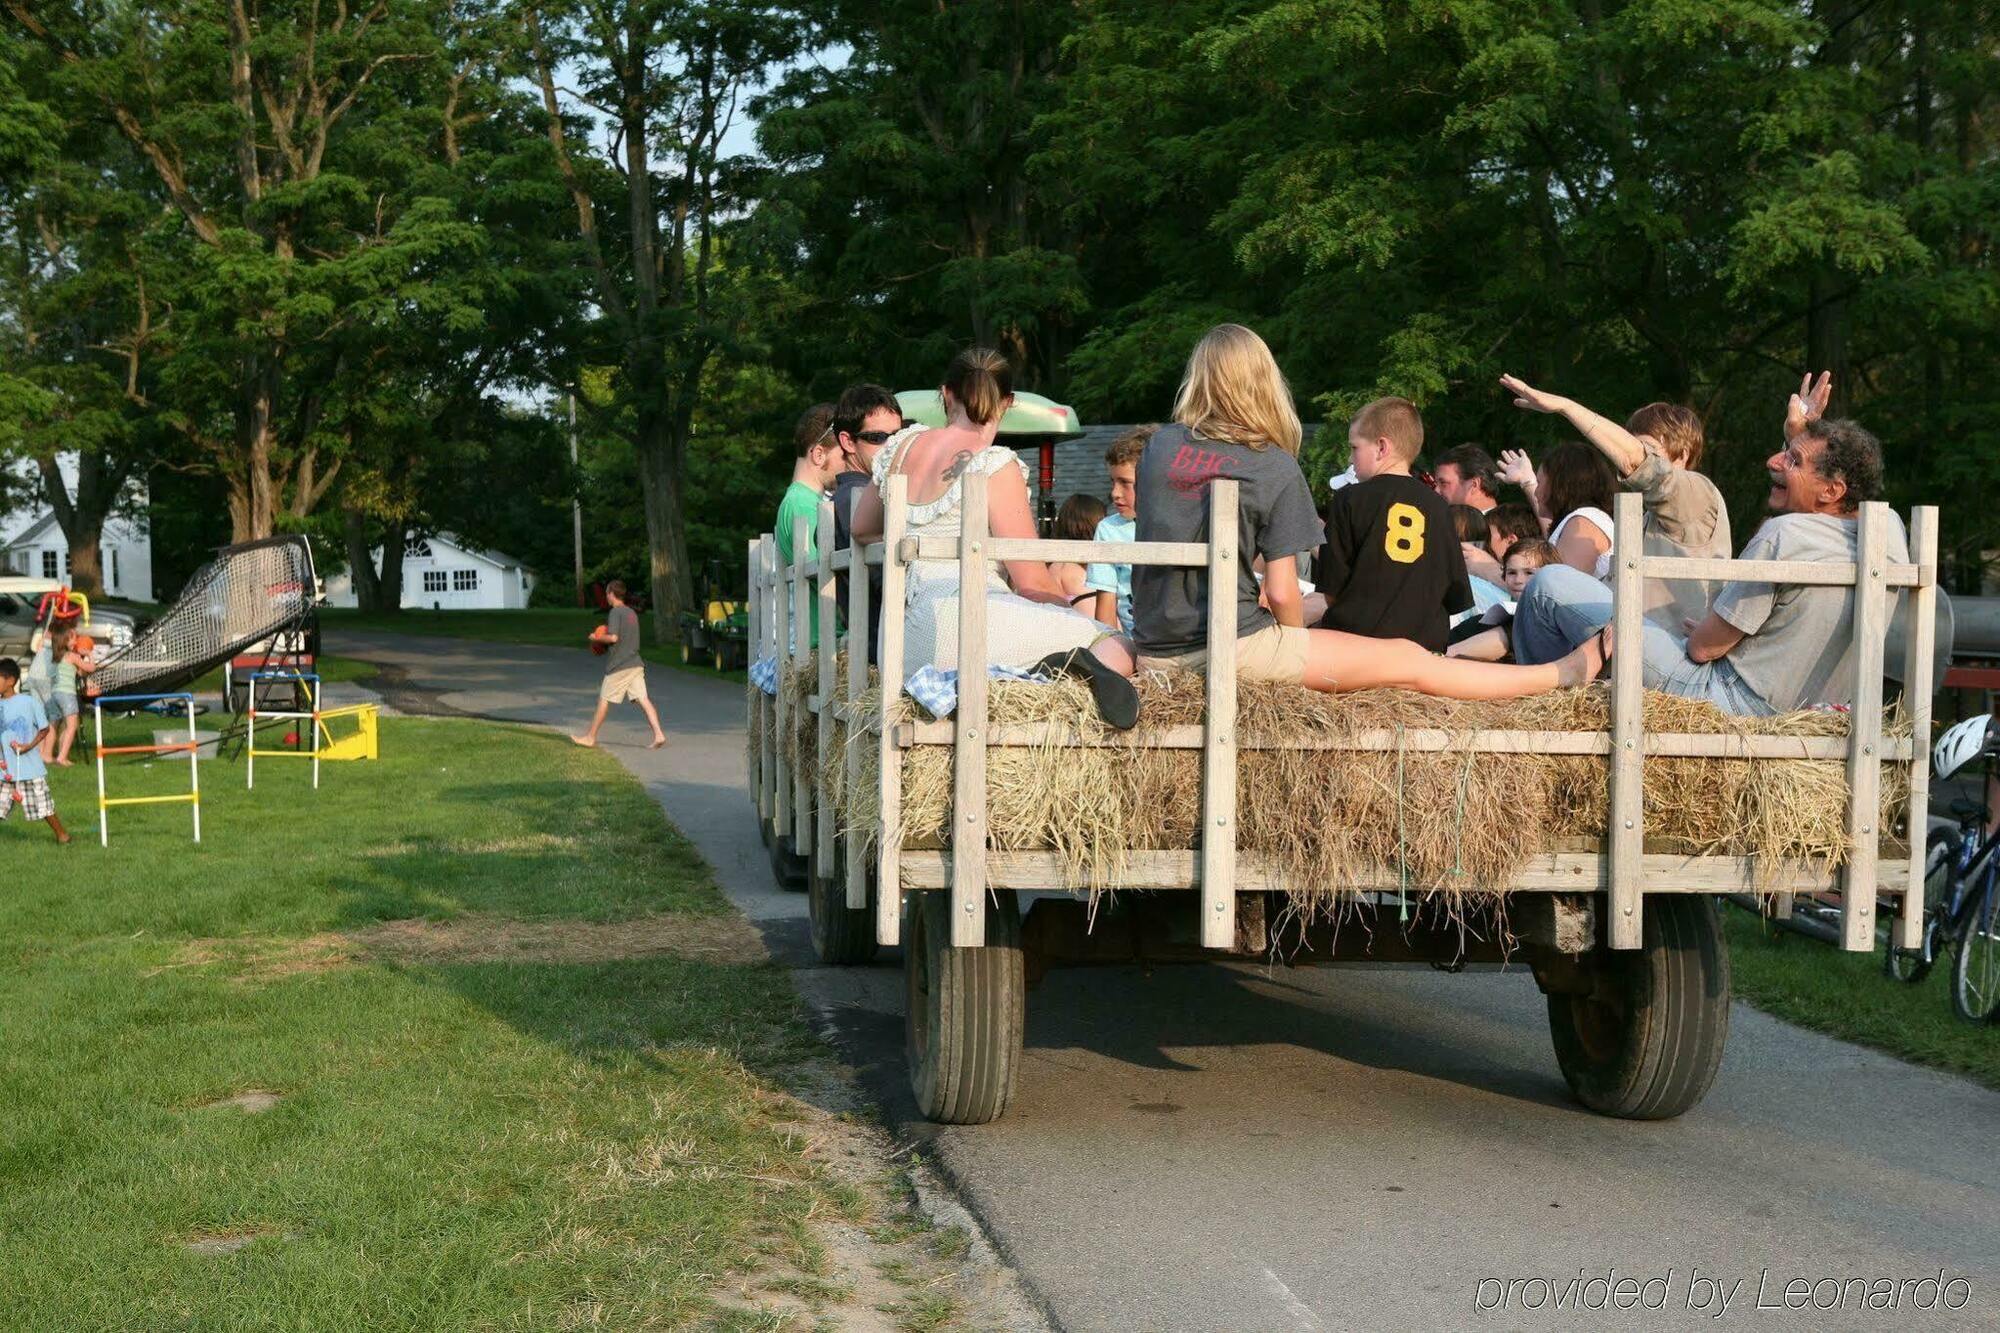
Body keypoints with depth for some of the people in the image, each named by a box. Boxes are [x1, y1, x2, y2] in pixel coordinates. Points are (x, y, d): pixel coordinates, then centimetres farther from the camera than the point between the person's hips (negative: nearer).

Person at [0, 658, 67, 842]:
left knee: (43, 806, 5)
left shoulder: (29, 702, -8)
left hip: (30, 767, -4)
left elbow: (45, 729, -2)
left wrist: (29, 746, -15)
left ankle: (61, 834, 22)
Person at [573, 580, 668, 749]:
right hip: (635, 664, 7)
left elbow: (613, 637, -20)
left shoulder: (615, 612, -10)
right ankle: (658, 734, -15)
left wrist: (597, 638, -3)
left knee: (604, 700, 5)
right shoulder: (632, 613, 16)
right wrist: (604, 636, 23)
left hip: (618, 666, -7)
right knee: (643, 700, -2)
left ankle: (590, 737, 15)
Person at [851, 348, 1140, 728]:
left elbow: (861, 530, 31)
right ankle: (1077, 665, -31)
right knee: (1121, 647, 0)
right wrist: (1069, 611, 15)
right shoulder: (996, 466, -5)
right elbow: (1032, 582, -5)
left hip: (910, 649, 7)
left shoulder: (901, 445, 15)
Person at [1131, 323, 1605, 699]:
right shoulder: (1276, 467, -8)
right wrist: (1300, 655, 10)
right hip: (1226, 646, -5)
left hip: (1155, 649, 5)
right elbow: (1282, 594, -10)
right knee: (1406, 663, 4)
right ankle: (1565, 673, 16)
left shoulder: (1158, 446, 5)